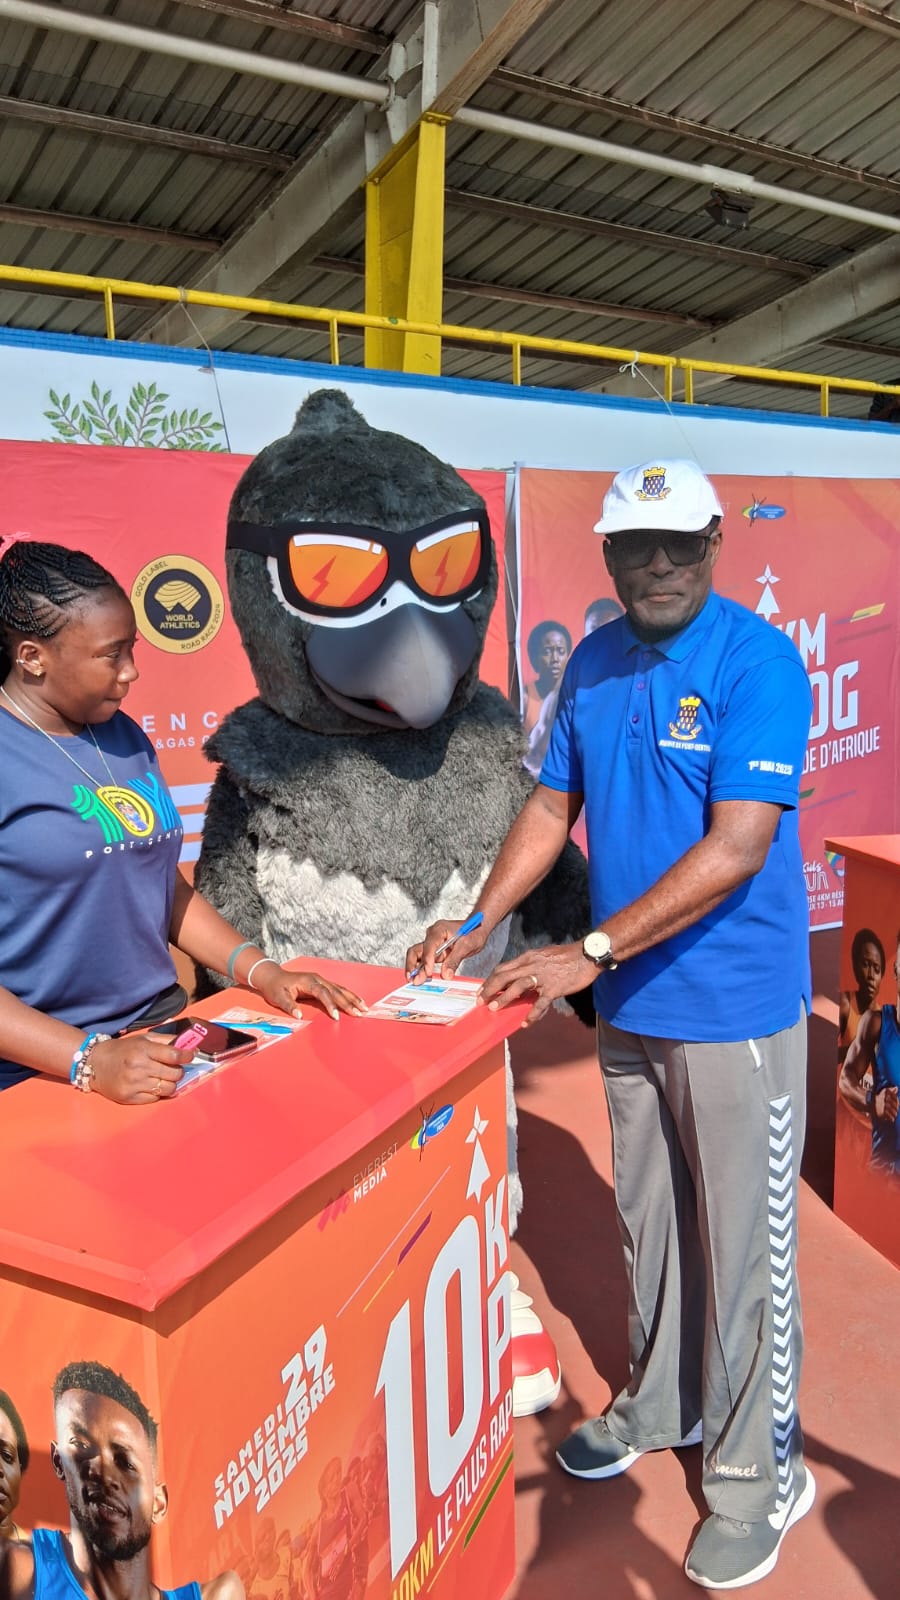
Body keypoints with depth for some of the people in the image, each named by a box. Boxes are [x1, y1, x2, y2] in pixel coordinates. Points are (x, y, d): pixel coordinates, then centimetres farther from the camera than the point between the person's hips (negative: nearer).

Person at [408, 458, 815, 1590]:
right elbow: (552, 808, 9)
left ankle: (756, 1473, 29)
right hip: (628, 1002, 6)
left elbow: (736, 848, -22)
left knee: (743, 1240, 8)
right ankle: (661, 1402, 43)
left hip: (734, 1006, -6)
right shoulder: (592, 665, 5)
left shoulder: (757, 661, -15)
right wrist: (476, 926, -2)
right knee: (647, 1218, 20)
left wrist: (590, 951, -25)